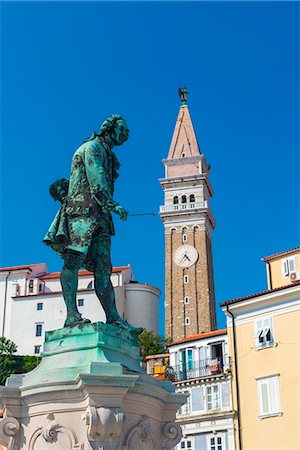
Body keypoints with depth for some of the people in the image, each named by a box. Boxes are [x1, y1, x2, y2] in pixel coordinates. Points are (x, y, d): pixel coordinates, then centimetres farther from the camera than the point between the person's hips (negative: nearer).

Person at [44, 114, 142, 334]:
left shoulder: (108, 156, 31)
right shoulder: (92, 147, 3)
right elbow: (96, 181, -11)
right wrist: (115, 206, -15)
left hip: (99, 217, 9)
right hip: (83, 210, -9)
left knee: (103, 270, 0)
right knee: (74, 259, -18)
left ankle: (113, 319, -7)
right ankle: (72, 314, -27)